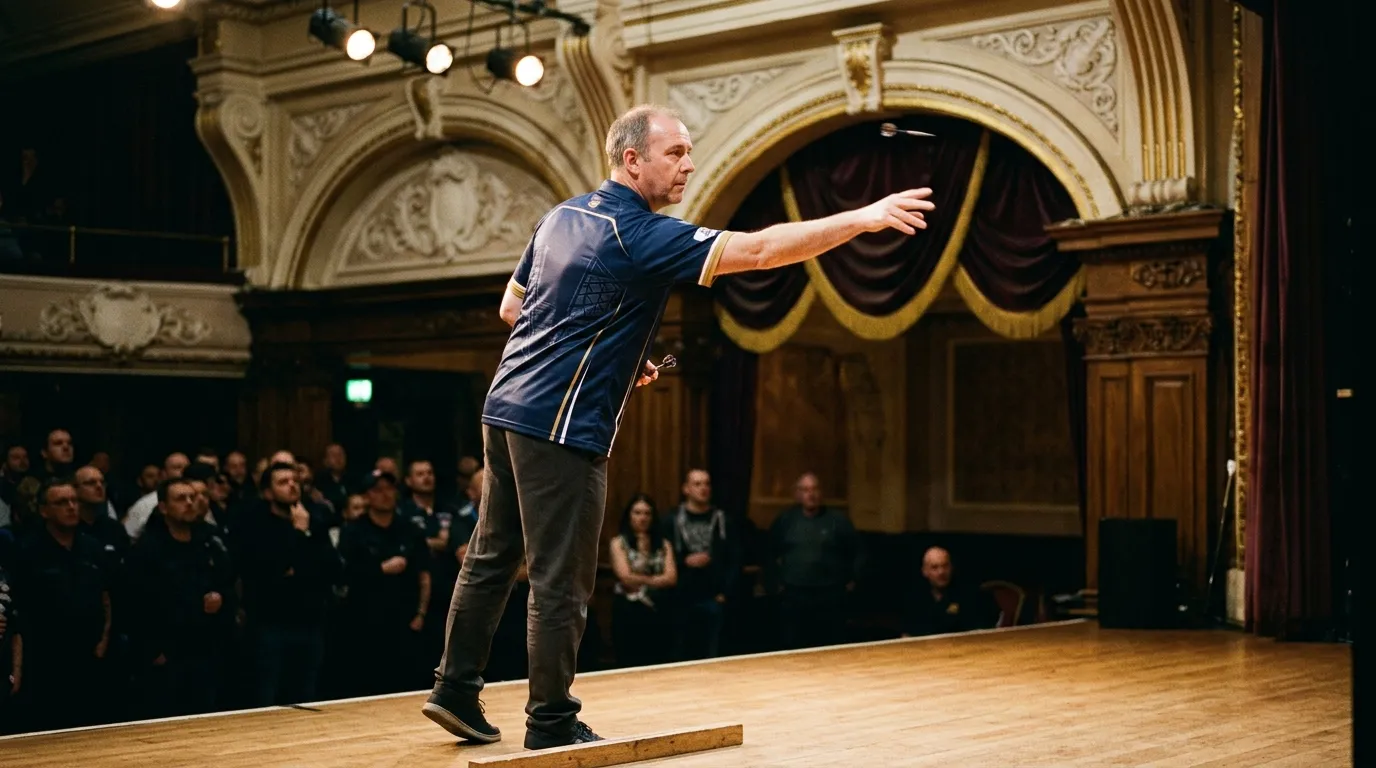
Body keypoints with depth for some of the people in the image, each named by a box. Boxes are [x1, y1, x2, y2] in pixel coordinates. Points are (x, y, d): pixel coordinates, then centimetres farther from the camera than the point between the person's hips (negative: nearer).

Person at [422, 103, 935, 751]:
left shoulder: (561, 217, 12)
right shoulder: (639, 234, -14)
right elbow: (758, 250, -23)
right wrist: (864, 218, -24)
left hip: (506, 406, 9)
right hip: (561, 425, -9)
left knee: (491, 557, 16)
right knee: (560, 582, 0)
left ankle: (455, 690, 23)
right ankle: (552, 723, 8)